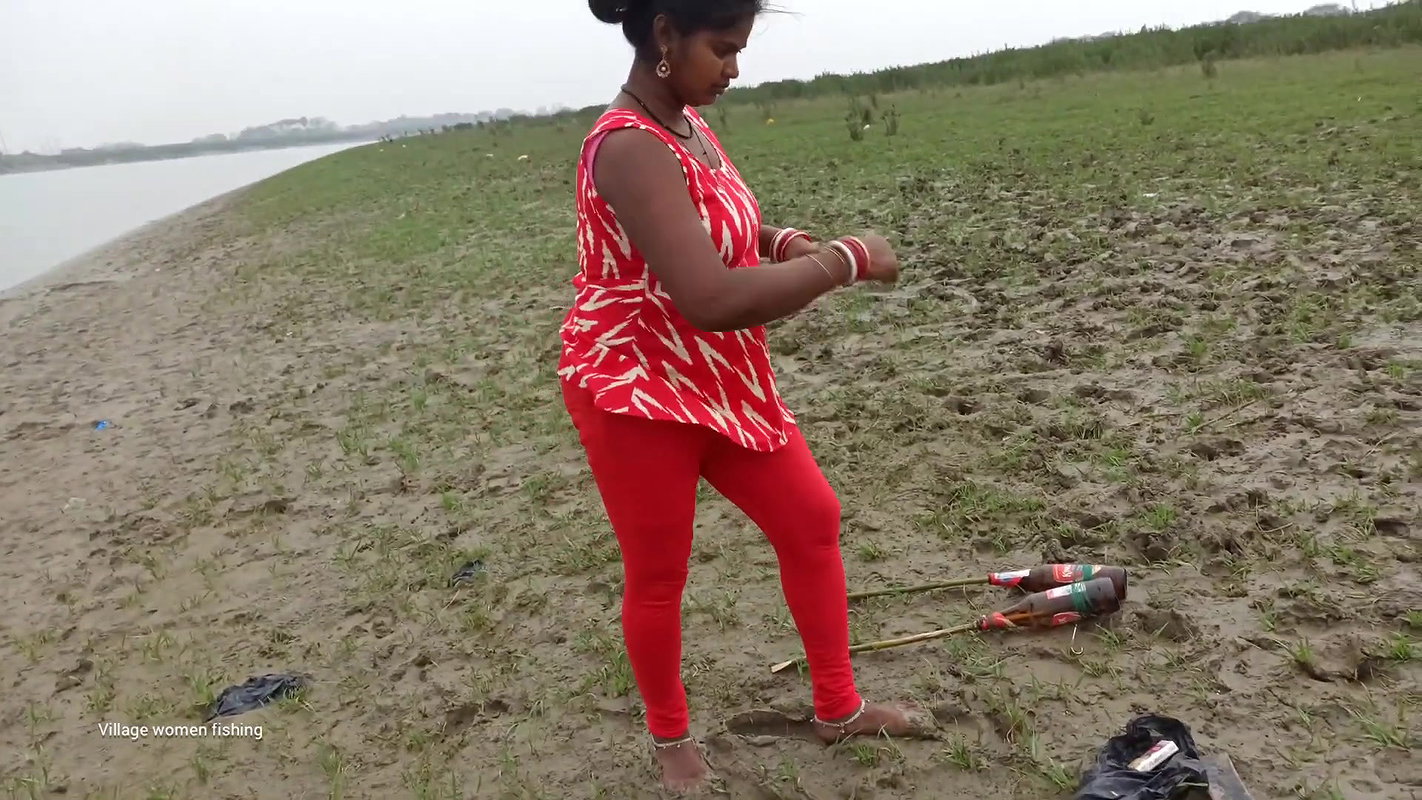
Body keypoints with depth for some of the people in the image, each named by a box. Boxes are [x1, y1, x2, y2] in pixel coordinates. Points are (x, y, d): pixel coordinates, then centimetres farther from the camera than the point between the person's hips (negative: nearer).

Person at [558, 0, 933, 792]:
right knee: (658, 576, 8)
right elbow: (712, 300, -36)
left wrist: (783, 242, -1)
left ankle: (839, 707, 32)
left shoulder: (689, 122, 5)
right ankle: (671, 736, 35)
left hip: (722, 383, 9)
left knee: (812, 520, 13)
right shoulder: (631, 147, -25)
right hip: (637, 393, -9)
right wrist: (845, 259, -24)